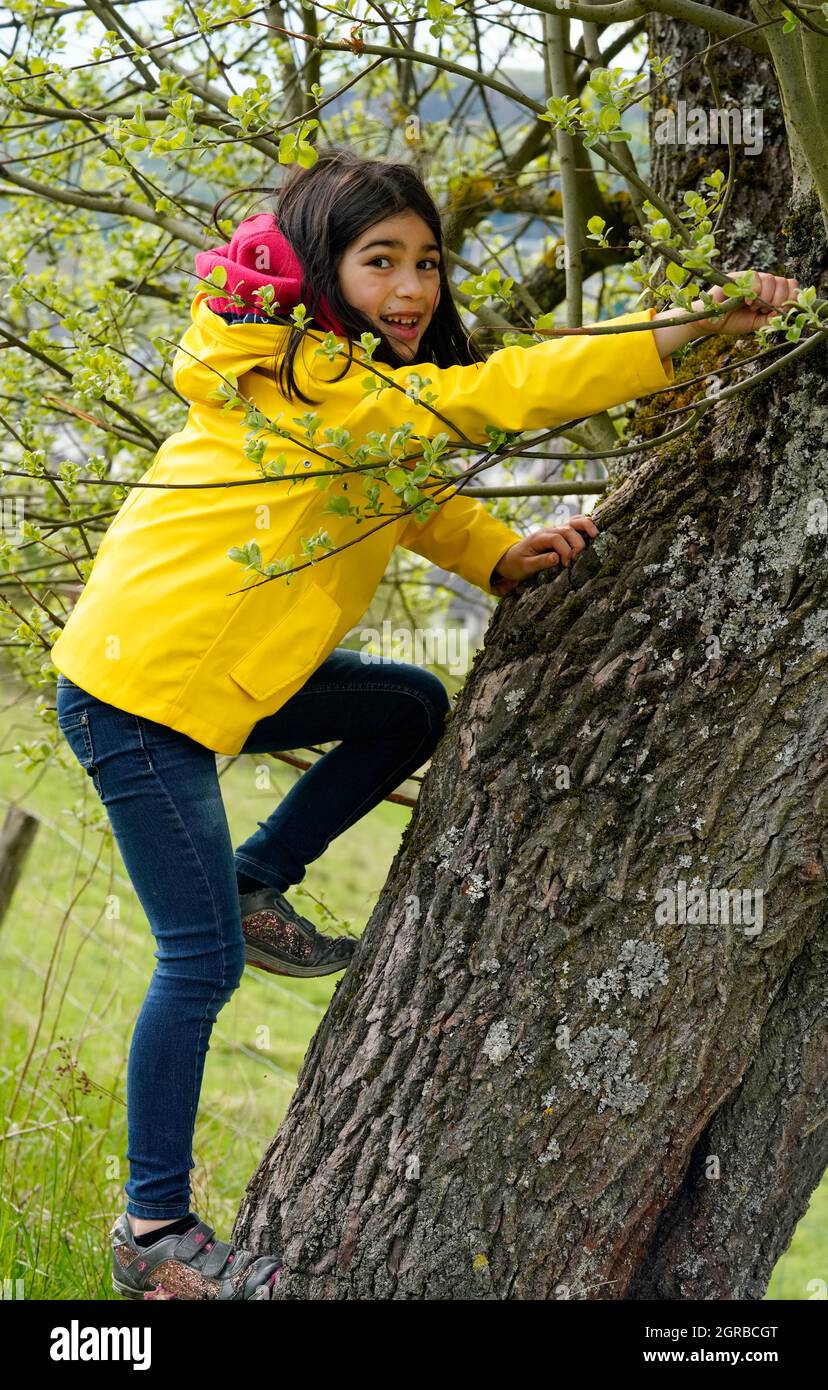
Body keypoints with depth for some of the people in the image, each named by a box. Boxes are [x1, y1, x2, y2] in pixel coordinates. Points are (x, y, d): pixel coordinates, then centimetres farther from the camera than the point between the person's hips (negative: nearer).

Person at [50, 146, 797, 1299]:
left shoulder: (357, 385, 8)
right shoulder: (290, 376, -22)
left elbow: (415, 495, 14)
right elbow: (480, 399, -30)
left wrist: (504, 556, -8)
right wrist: (686, 334, -34)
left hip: (221, 673, 9)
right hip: (138, 685, -9)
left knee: (414, 709, 14)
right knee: (203, 963, -6)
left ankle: (255, 889, 16)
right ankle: (156, 1233, 4)